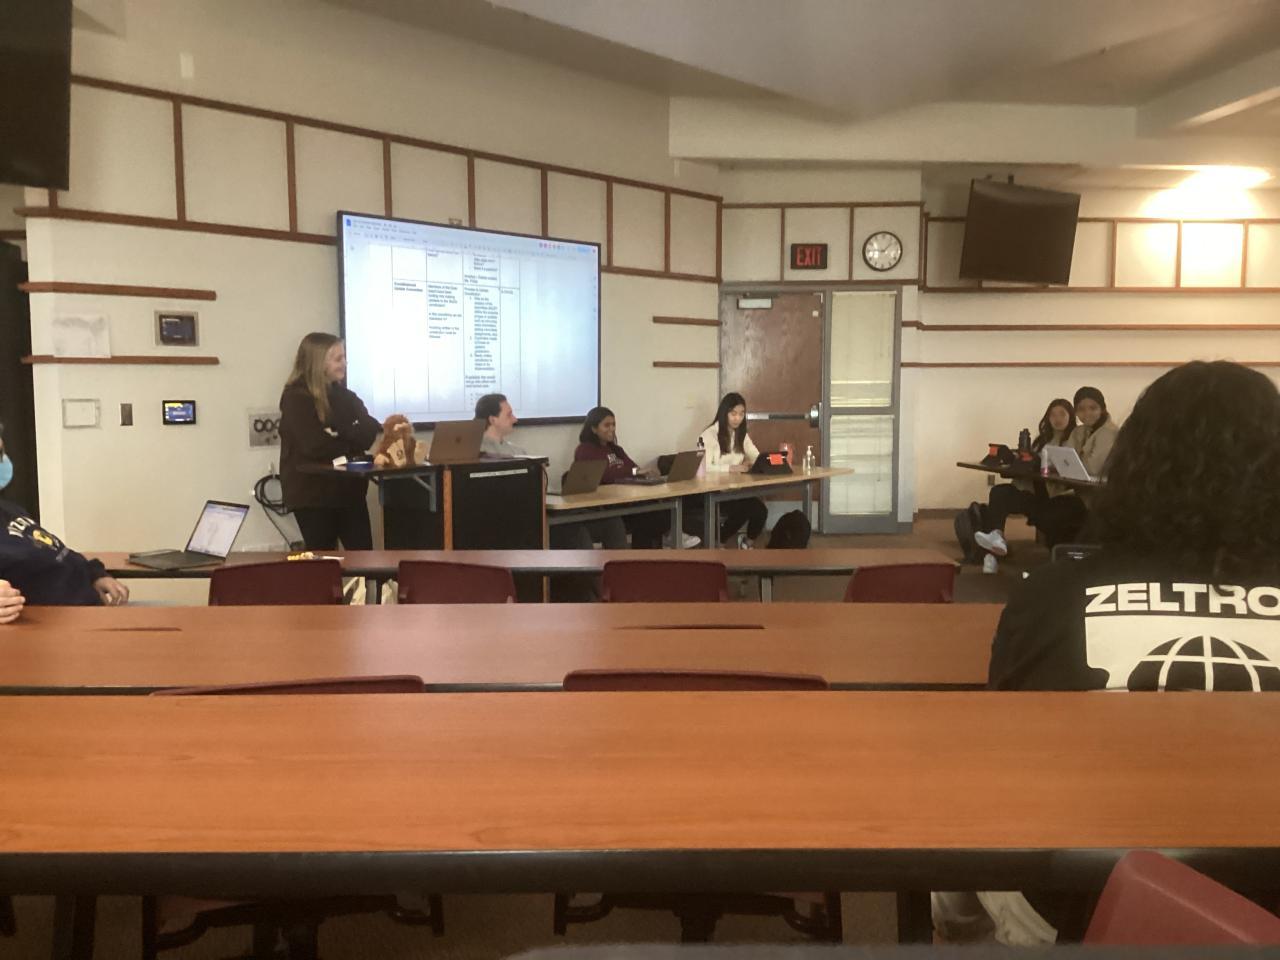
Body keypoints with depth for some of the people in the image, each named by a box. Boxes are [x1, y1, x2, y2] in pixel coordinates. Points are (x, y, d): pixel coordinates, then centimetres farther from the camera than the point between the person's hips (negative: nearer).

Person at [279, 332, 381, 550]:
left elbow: (369, 432, 0)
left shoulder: (345, 396, 12)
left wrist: (337, 435, -19)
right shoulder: (296, 398, -8)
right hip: (312, 493, -5)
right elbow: (315, 446, -19)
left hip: (347, 488, 6)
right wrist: (348, 443, -6)